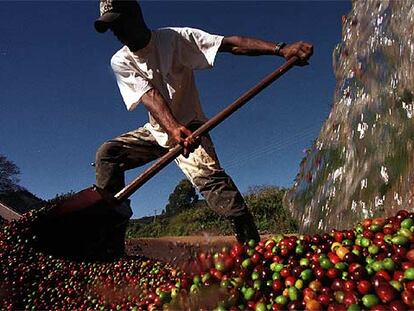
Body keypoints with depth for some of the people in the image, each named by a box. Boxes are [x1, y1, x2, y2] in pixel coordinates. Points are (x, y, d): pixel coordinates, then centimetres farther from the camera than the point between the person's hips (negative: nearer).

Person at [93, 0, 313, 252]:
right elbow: (150, 96, -24)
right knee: (107, 153, -9)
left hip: (188, 126, -4)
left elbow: (231, 44, -24)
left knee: (208, 174, -31)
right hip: (157, 130, 5)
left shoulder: (176, 38, -13)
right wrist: (173, 128, -44)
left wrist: (281, 49, -39)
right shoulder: (121, 61, -6)